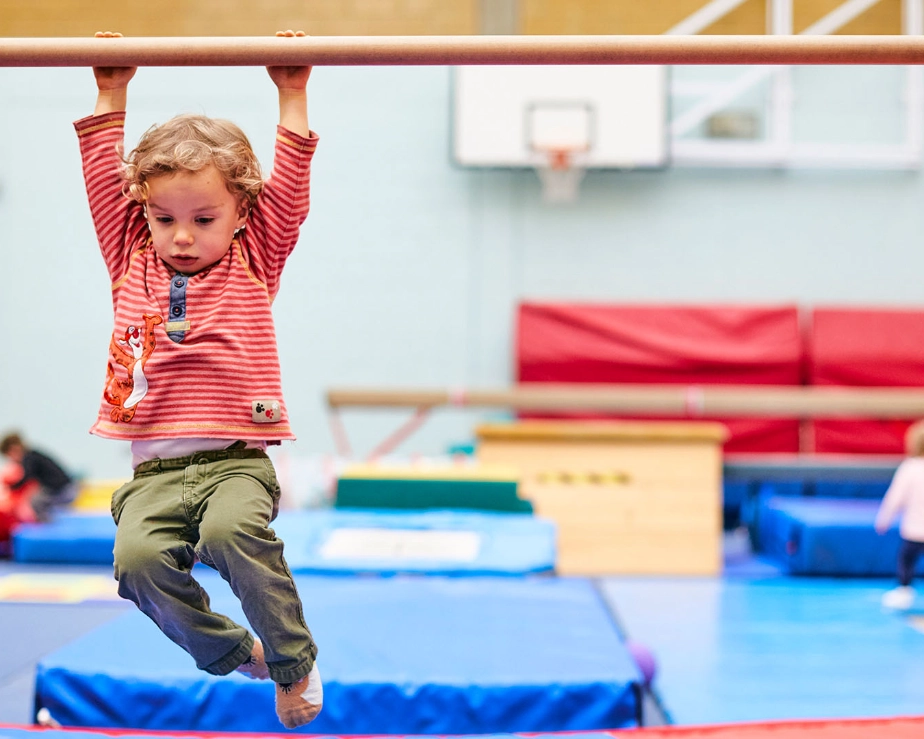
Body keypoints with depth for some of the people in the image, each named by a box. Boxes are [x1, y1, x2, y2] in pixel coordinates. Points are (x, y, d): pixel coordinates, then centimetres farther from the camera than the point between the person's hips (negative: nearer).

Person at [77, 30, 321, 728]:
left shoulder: (254, 264, 11)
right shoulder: (133, 263, 16)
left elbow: (288, 191, 5)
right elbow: (105, 186, 14)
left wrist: (293, 99, 4)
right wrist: (111, 98, 13)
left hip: (236, 459, -2)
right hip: (154, 471, 2)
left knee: (233, 532, -34)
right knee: (138, 555, -27)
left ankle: (295, 660, -11)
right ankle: (230, 650, -1)